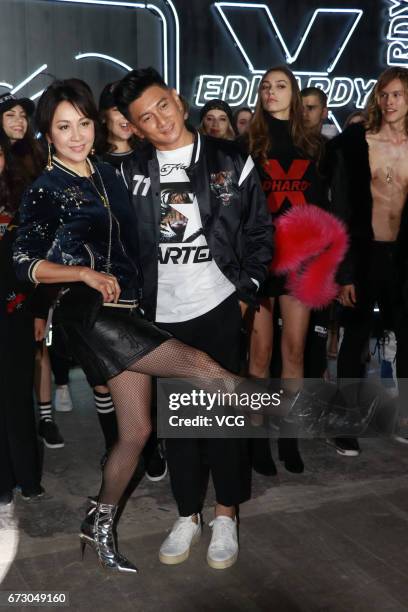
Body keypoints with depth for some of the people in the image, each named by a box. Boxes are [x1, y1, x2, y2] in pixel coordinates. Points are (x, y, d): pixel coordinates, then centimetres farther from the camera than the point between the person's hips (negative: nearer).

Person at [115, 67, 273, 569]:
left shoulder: (230, 161, -1)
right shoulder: (133, 173, 5)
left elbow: (259, 231, 2)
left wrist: (246, 292, -4)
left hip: (218, 307, -2)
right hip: (162, 314, 3)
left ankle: (226, 513, 23)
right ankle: (188, 513, 27)